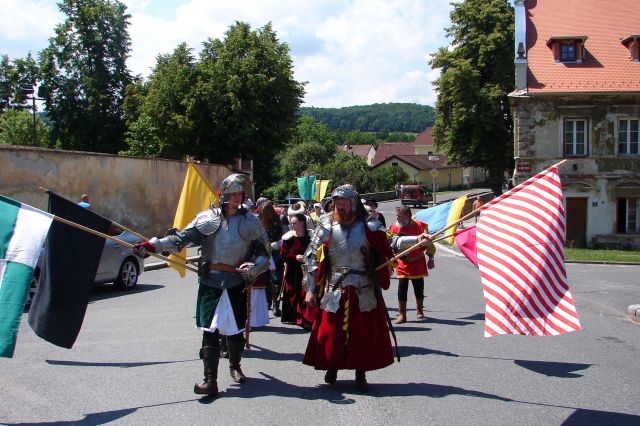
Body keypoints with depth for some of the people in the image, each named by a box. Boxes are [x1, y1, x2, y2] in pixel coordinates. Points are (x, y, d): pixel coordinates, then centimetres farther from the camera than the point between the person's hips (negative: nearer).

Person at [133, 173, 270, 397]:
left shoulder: (250, 221, 1)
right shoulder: (207, 218, -1)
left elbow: (264, 252, 4)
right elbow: (181, 239, -6)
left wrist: (253, 268, -15)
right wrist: (153, 245, -18)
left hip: (236, 284, 1)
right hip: (210, 284, -1)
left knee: (236, 330, 12)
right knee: (209, 331, -6)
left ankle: (235, 366, 39)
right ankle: (210, 381, -2)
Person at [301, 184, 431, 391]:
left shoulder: (368, 227, -2)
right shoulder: (326, 227, -1)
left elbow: (390, 243, -6)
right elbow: (311, 257, 1)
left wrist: (416, 239, -22)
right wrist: (310, 289, -2)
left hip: (364, 291, 0)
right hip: (334, 290, 0)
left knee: (364, 333, 5)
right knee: (331, 331, 5)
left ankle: (361, 375, 22)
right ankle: (332, 368, 30)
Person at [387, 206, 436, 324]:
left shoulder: (420, 226, -7)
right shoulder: (393, 228, -6)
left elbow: (429, 244, 1)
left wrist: (430, 258, 2)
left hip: (418, 263, 0)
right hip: (402, 264, 0)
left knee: (419, 288, 10)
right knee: (402, 289, -5)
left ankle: (419, 311, 29)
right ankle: (401, 314, 4)